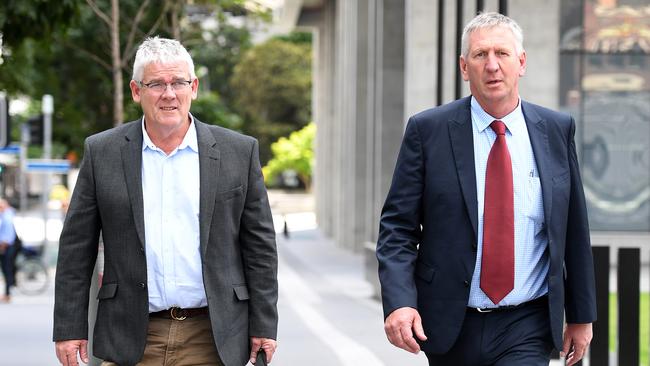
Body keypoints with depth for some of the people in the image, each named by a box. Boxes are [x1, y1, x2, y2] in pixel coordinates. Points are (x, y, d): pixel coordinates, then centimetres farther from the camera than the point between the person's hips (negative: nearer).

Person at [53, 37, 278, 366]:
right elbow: (76, 248, 6)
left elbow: (260, 245, 6)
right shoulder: (102, 152, 5)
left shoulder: (238, 152, 4)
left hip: (211, 339, 0)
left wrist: (263, 326, 2)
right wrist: (69, 328, 1)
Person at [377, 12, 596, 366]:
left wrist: (581, 314, 12)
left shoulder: (557, 130, 3)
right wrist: (399, 301, -19)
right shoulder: (428, 130, -3)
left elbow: (574, 229, 9)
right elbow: (398, 226, -4)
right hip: (448, 328, 0)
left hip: (526, 330, 0)